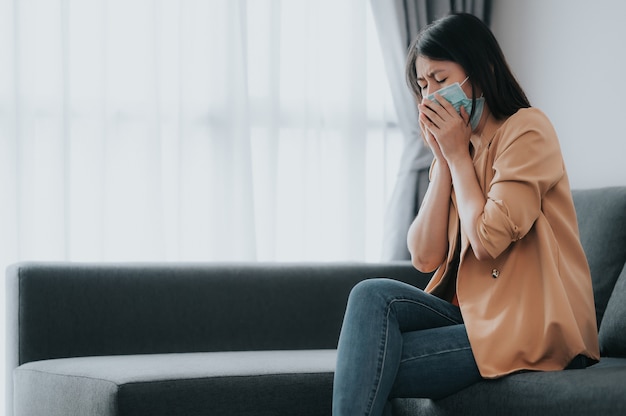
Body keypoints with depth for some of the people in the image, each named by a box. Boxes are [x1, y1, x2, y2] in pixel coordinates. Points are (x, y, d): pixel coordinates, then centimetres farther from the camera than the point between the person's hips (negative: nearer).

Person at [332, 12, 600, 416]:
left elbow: (488, 239, -19)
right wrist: (443, 158, 0)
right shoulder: (455, 146, 16)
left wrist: (458, 154, -7)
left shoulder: (527, 129, -7)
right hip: (474, 314, 7)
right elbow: (425, 256, 4)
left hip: (533, 329, -7)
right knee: (373, 295, -17)